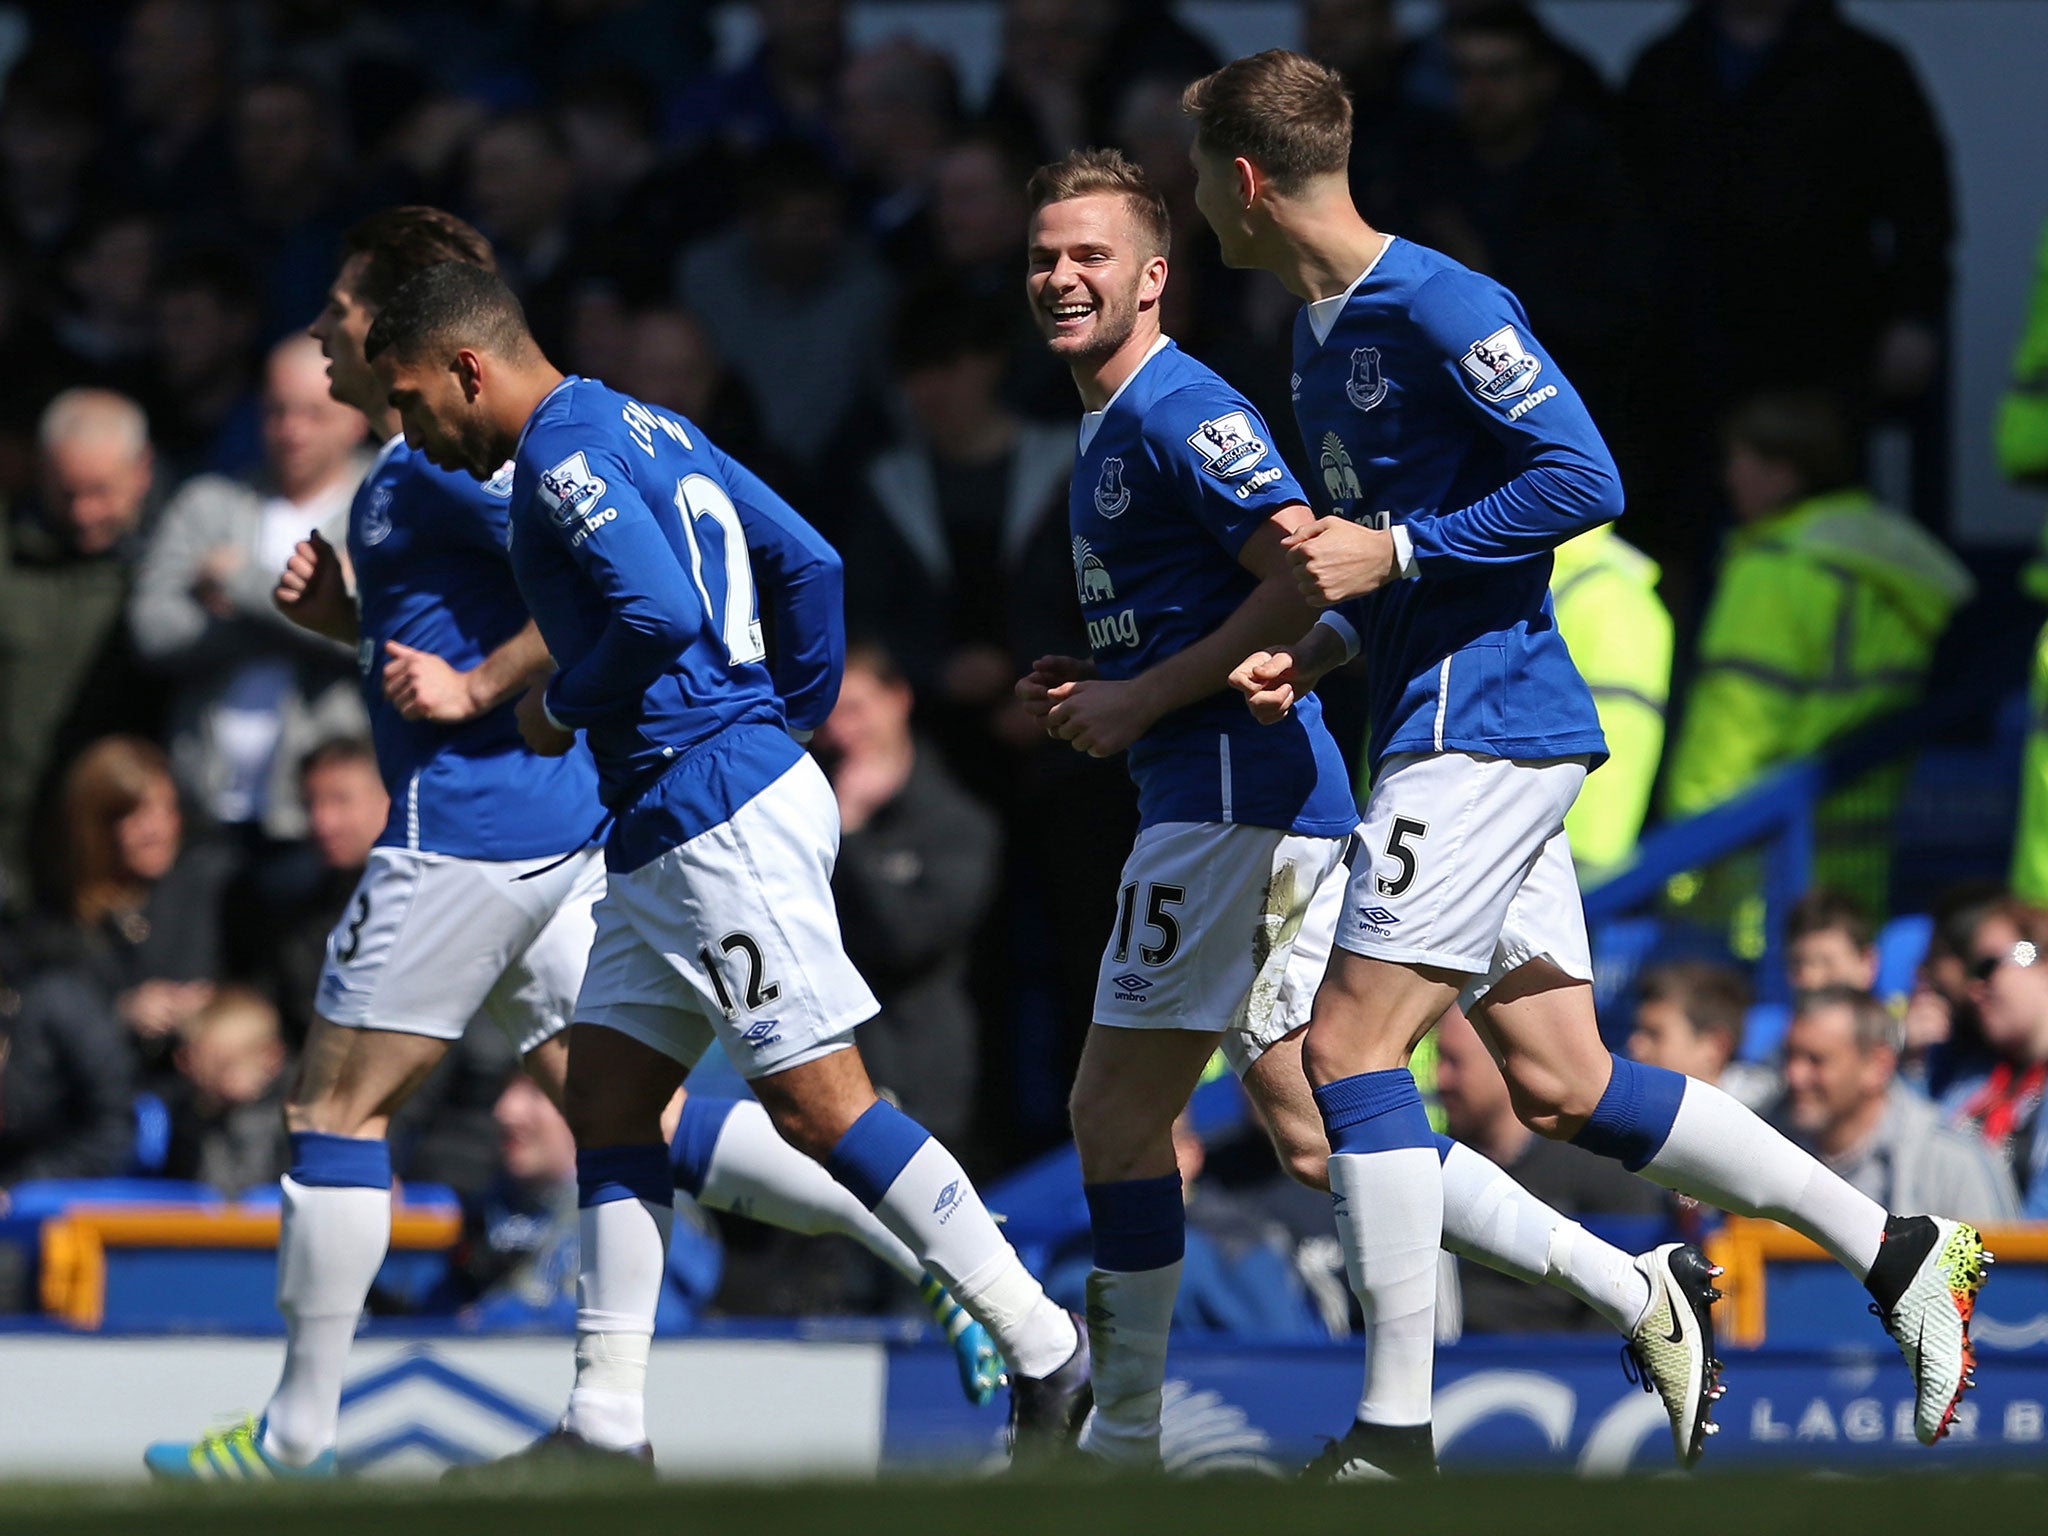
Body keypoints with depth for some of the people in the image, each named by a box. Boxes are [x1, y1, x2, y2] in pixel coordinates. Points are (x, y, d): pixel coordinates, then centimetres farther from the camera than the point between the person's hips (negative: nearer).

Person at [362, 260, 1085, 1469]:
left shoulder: (563, 451, -12)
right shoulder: (644, 427, 18)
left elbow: (660, 611, -24)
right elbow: (808, 558, 20)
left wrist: (561, 710, -8)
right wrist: (790, 722, 22)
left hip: (720, 815, -11)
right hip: (667, 831, 11)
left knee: (817, 1100, -9)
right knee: (605, 1095, 8)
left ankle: (1042, 1346, -5)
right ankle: (608, 1426, 8)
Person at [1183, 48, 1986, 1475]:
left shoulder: (1434, 305, -13)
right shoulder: (1324, 337, 17)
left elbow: (1582, 479, -17)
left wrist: (1394, 554, -17)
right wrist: (1315, 652, 8)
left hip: (1482, 728, -10)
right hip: (1459, 727, 10)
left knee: (1352, 1045, -12)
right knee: (1560, 1085, 8)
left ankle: (1397, 1436, -12)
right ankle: (1898, 1250, 14)